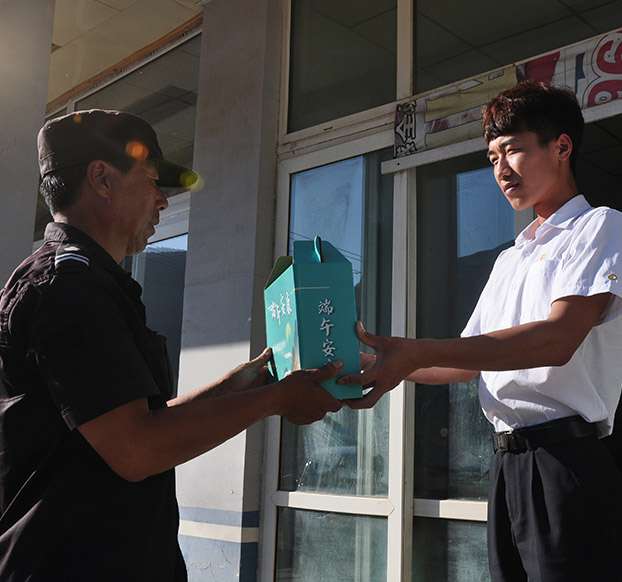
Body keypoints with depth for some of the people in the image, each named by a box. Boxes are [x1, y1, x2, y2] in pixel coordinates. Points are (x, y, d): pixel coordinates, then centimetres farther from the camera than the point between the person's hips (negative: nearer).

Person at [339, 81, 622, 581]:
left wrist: (417, 352, -26)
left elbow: (558, 339, -19)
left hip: (566, 459, -7)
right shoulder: (509, 259, 22)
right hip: (507, 461, 7)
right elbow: (470, 362, 20)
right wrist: (383, 365, 4)